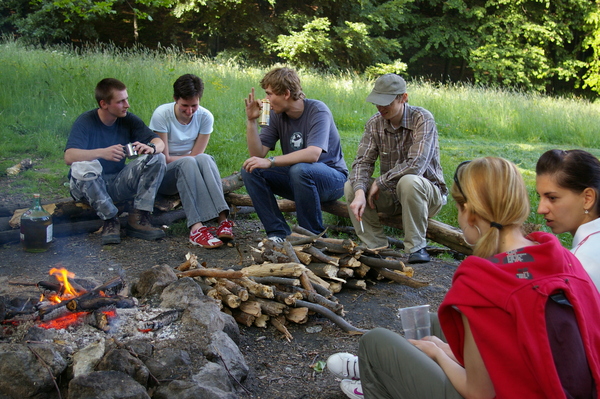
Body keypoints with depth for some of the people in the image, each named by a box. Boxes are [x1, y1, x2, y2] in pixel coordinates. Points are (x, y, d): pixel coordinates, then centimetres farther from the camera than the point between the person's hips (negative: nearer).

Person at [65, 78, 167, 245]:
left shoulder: (128, 120, -1)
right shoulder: (85, 121, -14)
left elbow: (159, 142, -7)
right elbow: (69, 156, -29)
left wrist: (150, 147, -32)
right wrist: (102, 153, -46)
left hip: (118, 185, 4)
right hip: (87, 186, -4)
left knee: (157, 158, -15)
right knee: (83, 167, -37)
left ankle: (138, 219, -19)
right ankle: (110, 219, -19)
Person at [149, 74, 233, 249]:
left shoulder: (205, 117, -4)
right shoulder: (161, 115, -13)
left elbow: (197, 155, -7)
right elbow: (164, 159, -13)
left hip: (190, 174, 3)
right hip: (163, 176, -3)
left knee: (204, 159, -32)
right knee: (188, 163, -36)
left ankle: (222, 218, -45)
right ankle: (196, 227, -51)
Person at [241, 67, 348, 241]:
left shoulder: (317, 111, -18)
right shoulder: (276, 115, -1)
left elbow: (313, 154, -34)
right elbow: (258, 154, -6)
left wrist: (270, 161, -37)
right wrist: (251, 121, -16)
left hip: (332, 178, -6)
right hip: (295, 179, 6)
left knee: (299, 170, -37)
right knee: (250, 170, -12)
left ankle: (313, 235, -18)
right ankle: (279, 232, -12)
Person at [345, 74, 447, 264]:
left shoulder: (423, 119, -19)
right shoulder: (375, 123, -3)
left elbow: (416, 165, -30)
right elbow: (362, 162, -11)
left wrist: (380, 182, -21)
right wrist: (359, 193, -31)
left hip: (428, 192, -5)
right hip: (391, 195, 5)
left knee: (409, 181, -37)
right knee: (351, 187, -16)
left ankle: (417, 247, -19)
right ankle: (377, 246, -8)